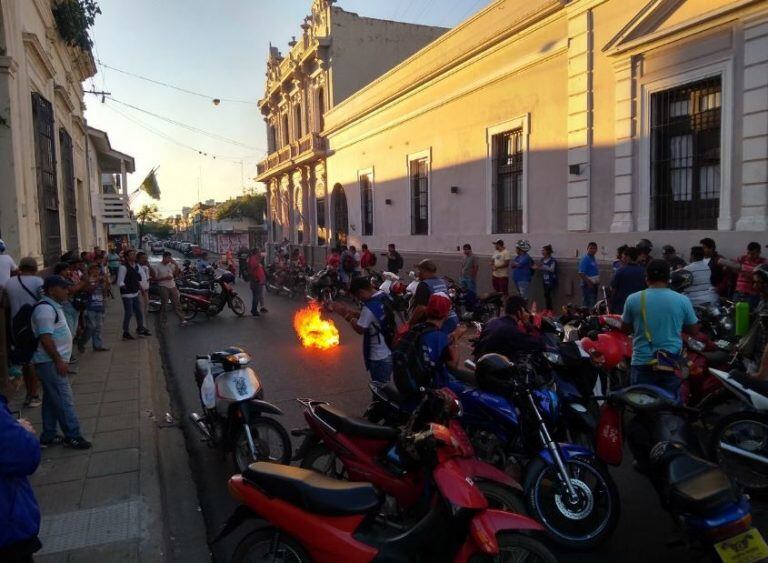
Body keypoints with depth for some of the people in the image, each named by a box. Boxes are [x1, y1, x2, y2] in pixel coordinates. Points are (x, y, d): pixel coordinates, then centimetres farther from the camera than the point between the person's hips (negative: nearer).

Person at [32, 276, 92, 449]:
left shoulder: (53, 306, 15)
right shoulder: (45, 308, -18)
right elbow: (45, 338, -23)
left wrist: (60, 359, 20)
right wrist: (59, 360, -22)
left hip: (52, 361, 10)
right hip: (50, 362, -10)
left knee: (52, 400, 14)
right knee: (64, 399, -6)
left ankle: (48, 437, 21)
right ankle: (73, 436, -1)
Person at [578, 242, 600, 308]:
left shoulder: (594, 259, 15)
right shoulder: (585, 259, -13)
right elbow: (581, 274, -19)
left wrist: (598, 282, 12)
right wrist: (589, 283, -20)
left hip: (594, 285, 9)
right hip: (588, 285, -9)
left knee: (593, 303, 12)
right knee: (588, 303, -8)